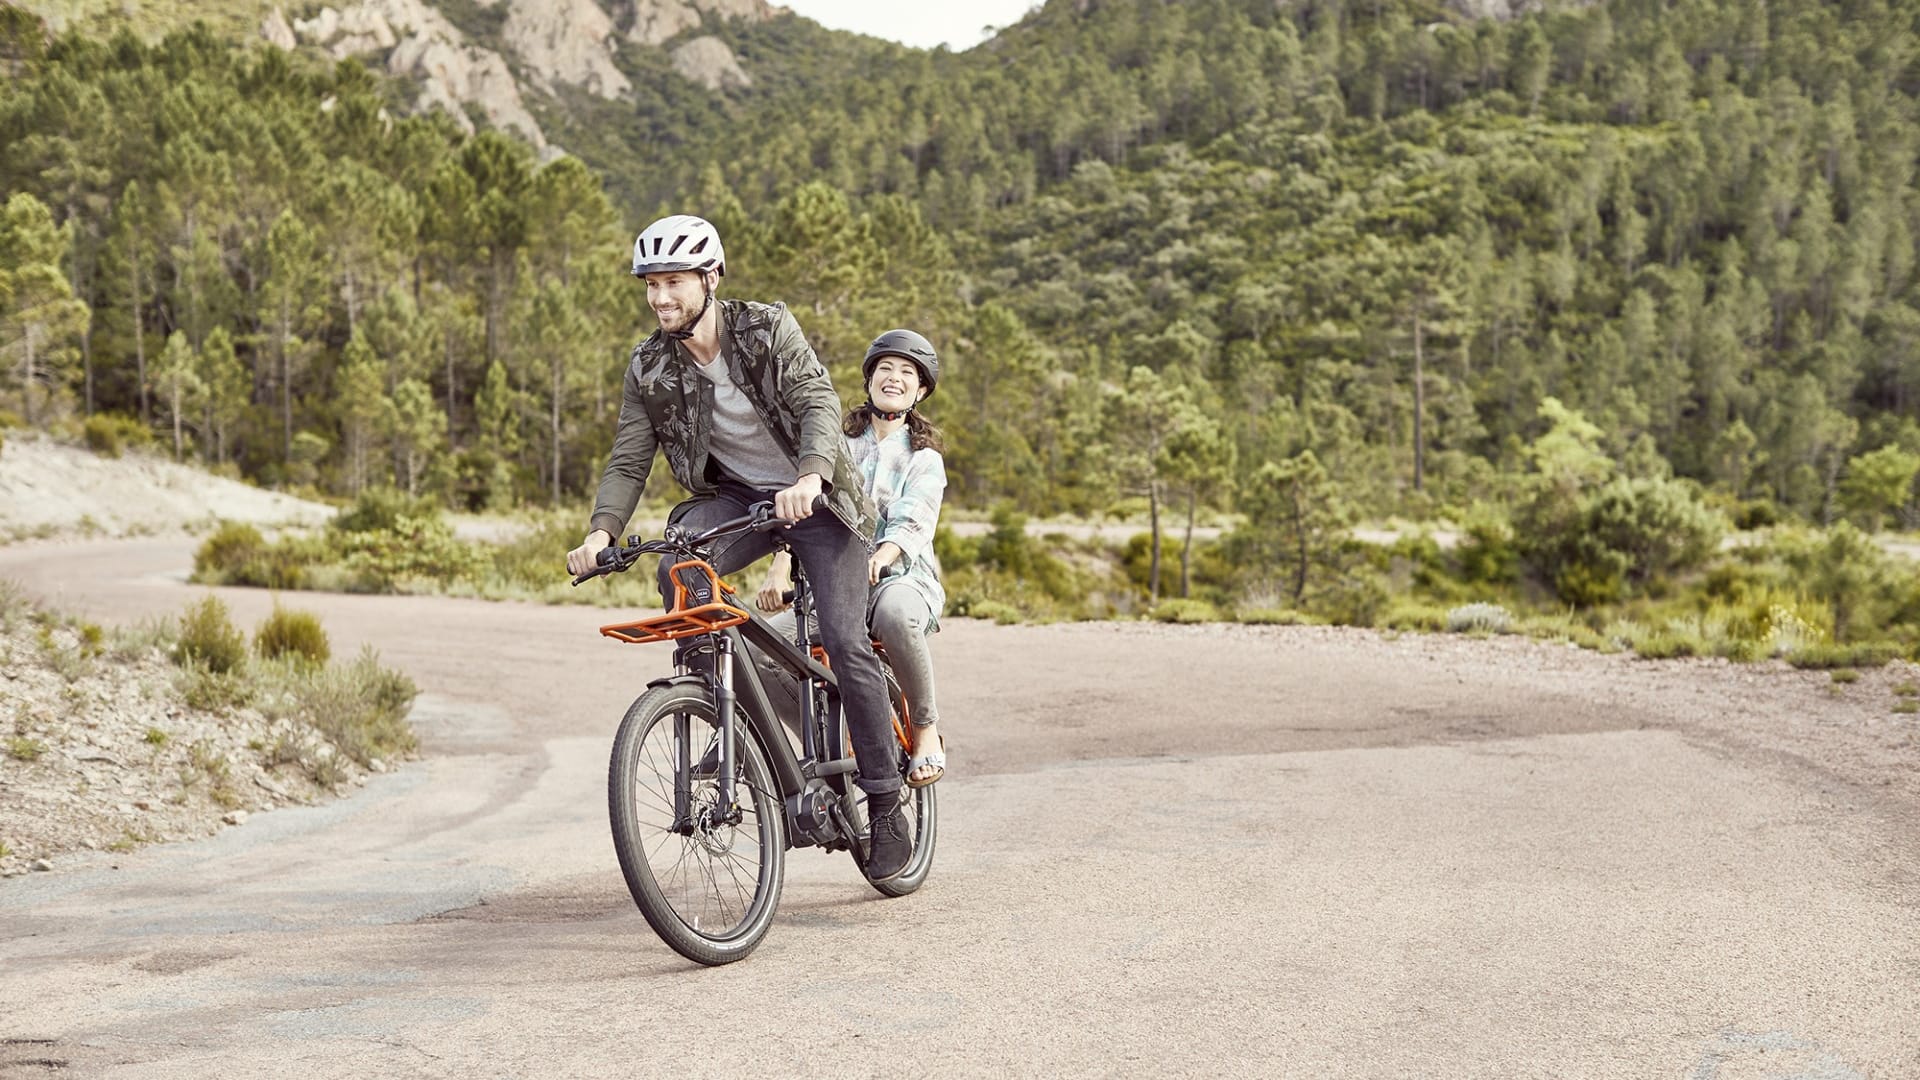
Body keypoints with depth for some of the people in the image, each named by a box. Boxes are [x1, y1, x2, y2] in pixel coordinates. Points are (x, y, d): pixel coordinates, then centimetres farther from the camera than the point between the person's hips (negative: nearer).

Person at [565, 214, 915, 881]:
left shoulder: (768, 328, -15)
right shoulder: (649, 370, -4)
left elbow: (820, 402, -26)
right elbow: (629, 462, -5)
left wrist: (809, 477, -46)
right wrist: (601, 532, -24)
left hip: (814, 497, -3)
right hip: (733, 496, 3)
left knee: (845, 643, -15)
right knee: (677, 571, -31)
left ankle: (885, 804, -3)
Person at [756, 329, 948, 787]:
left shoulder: (924, 460, 8)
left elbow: (913, 523, -11)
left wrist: (880, 556, -34)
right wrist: (781, 564, -19)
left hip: (902, 580, -3)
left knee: (893, 612, -42)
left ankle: (926, 730, -20)